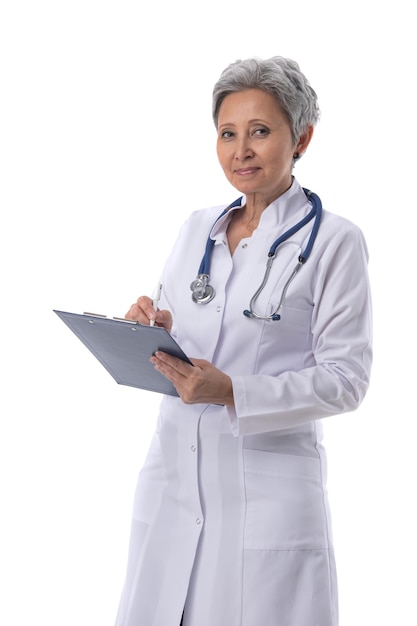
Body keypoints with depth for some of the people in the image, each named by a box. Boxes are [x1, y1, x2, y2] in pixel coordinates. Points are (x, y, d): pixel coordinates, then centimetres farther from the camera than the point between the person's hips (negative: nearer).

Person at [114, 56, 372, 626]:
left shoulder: (334, 241, -6)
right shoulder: (196, 228, 11)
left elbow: (345, 378, -10)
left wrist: (232, 391, -21)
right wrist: (150, 329, -7)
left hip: (267, 486, -5)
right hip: (173, 472, 5)